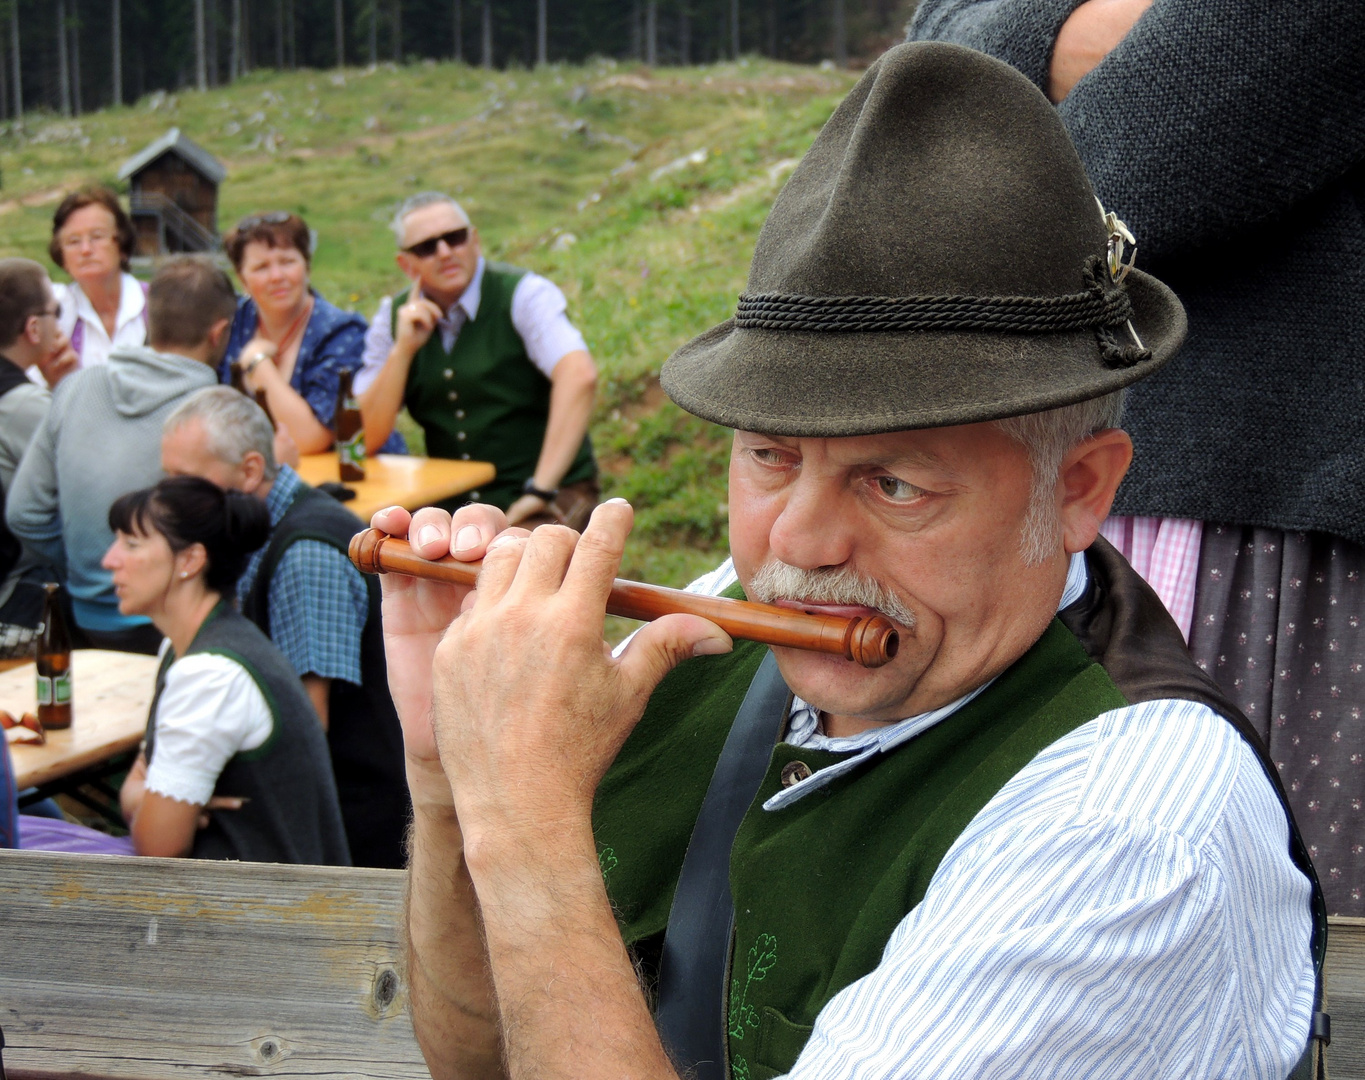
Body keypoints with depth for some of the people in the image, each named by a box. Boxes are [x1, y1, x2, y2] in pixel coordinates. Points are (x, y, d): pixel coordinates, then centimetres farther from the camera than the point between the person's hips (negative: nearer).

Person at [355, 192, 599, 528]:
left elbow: (579, 376, -27)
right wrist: (402, 350, -12)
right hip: (454, 504, 5)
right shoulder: (393, 319, 6)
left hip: (551, 499, -4)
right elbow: (367, 438, 1)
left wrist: (540, 490, -32)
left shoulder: (522, 294, -8)